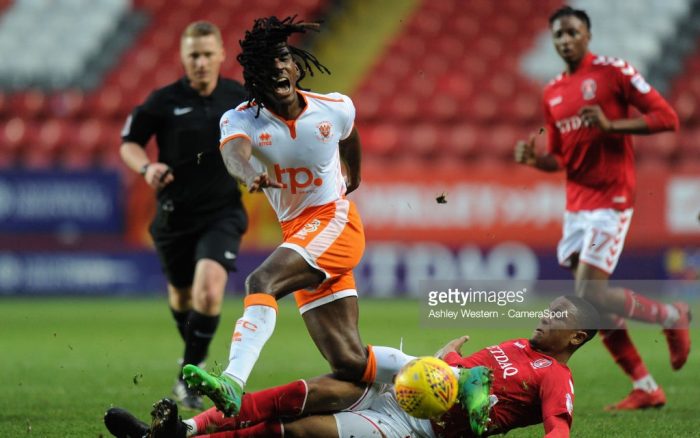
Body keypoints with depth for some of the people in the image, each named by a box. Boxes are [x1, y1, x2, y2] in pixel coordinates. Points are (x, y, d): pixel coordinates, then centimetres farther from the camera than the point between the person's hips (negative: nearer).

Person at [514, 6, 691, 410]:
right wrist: (534, 159, -2)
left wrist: (611, 125, -21)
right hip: (576, 204, 7)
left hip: (610, 198, -7)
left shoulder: (614, 72, -7)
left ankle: (673, 317, 7)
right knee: (592, 302, 4)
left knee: (591, 293, -16)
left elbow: (667, 117, -11)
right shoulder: (553, 93, 13)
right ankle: (646, 388, 11)